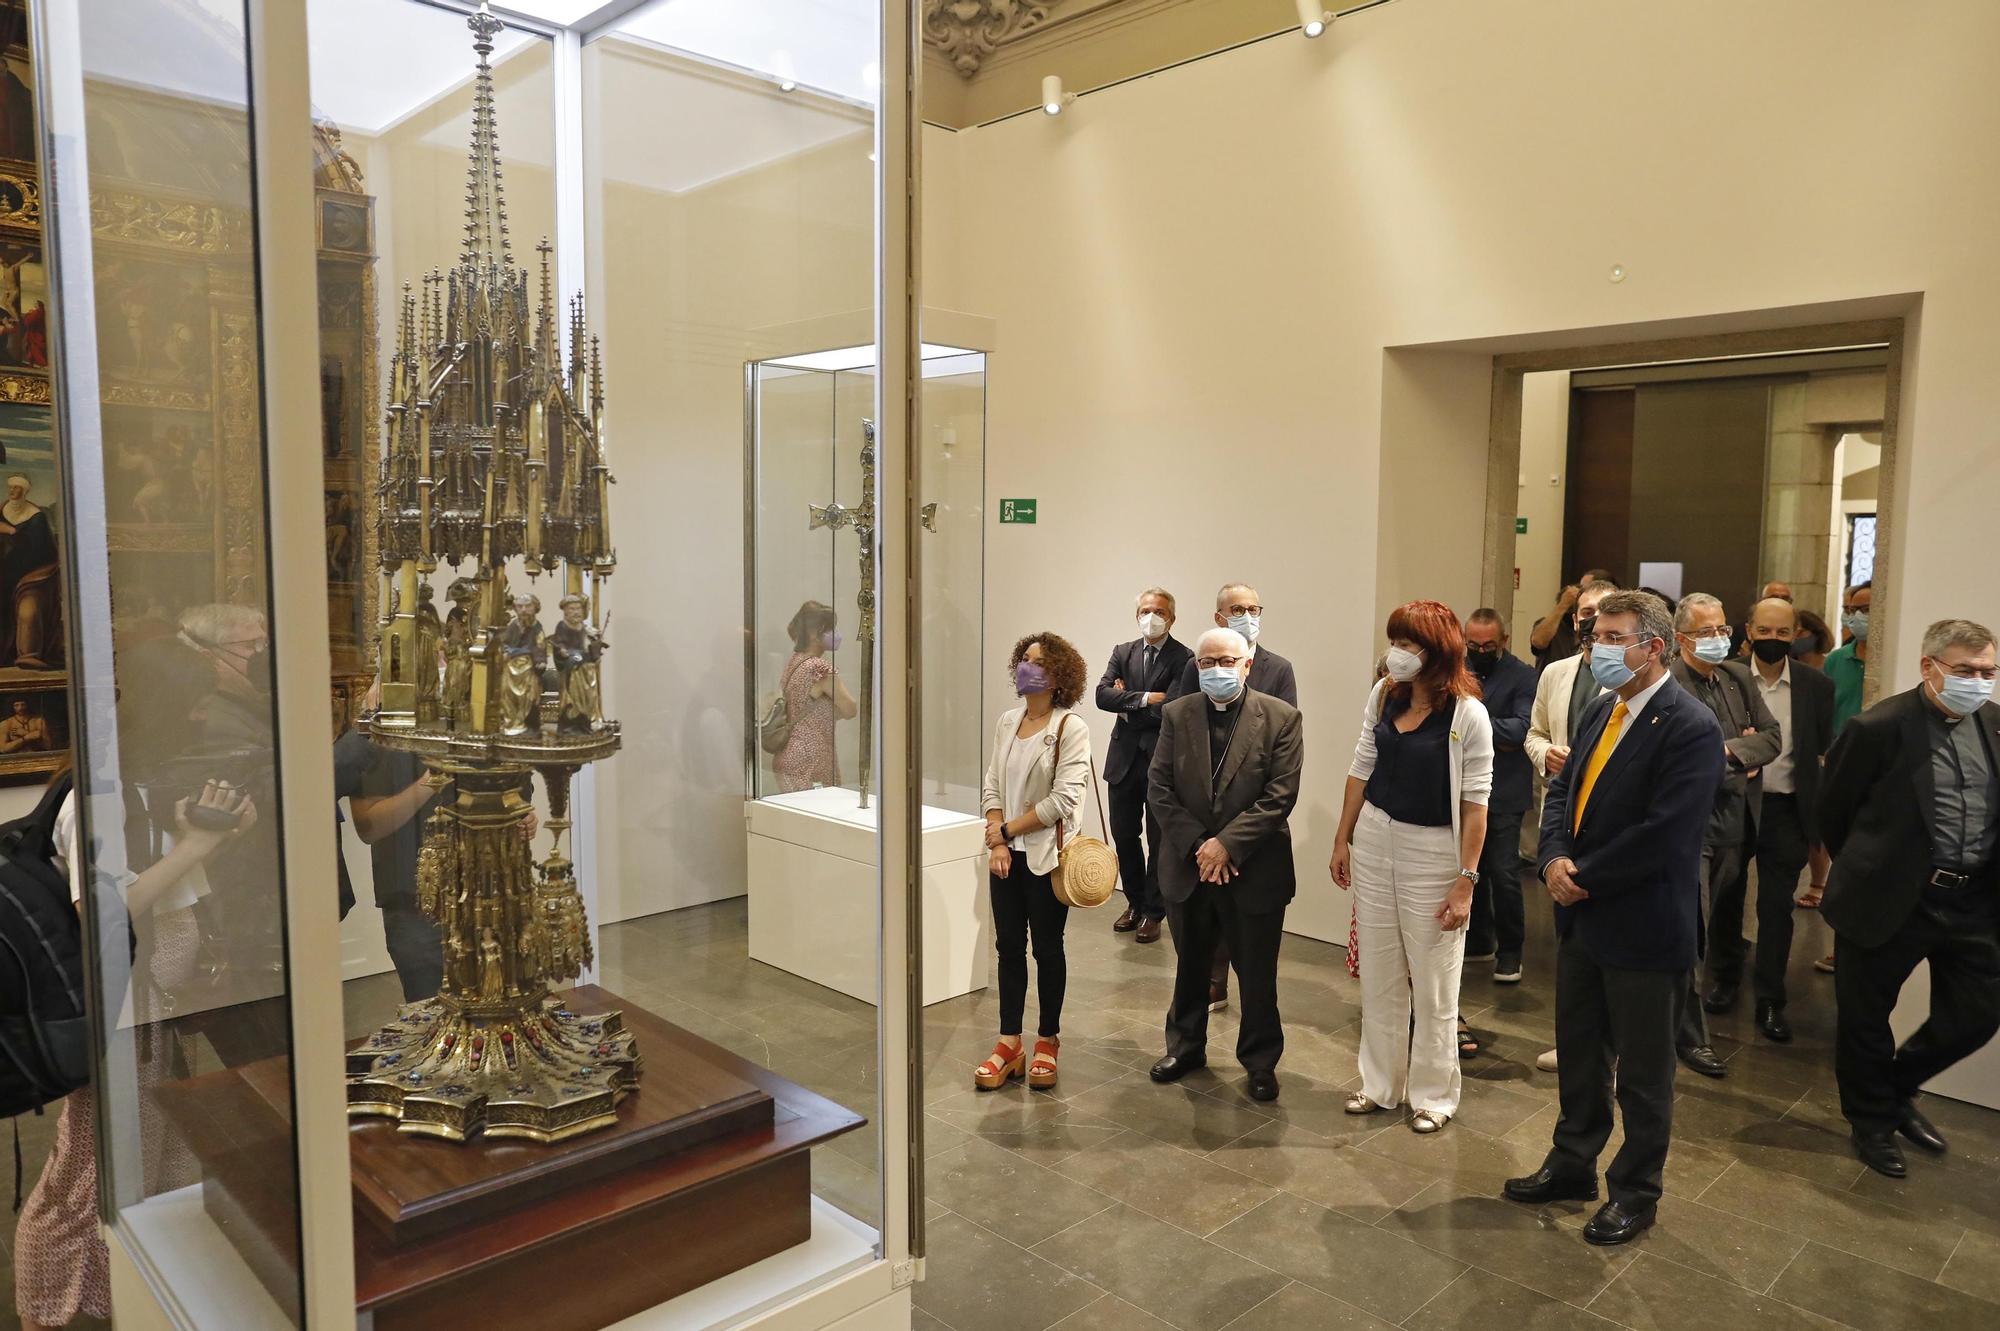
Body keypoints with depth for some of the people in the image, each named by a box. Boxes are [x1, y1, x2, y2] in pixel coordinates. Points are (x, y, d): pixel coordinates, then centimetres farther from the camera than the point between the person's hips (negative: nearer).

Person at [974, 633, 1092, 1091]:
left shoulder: (1071, 728, -11)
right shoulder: (1007, 722, 6)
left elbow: (1065, 798, -17)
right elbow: (992, 787, 6)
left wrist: (1008, 831, -11)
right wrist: (997, 842, -7)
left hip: (1046, 855, -5)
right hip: (1006, 854, 5)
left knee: (1047, 948, 8)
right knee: (1009, 947, 9)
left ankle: (1048, 1041, 22)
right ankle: (1009, 1045, 18)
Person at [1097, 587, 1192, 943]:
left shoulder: (1184, 658, -8)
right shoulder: (1123, 652, 7)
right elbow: (1103, 695, -7)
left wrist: (1128, 703, -11)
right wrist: (1146, 698, -18)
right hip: (1125, 759, 5)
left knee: (1160, 841, 7)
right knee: (1124, 836, 13)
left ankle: (1154, 913, 21)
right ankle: (1135, 904, 31)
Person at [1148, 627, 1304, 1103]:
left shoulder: (1281, 718, -8)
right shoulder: (1176, 715, 0)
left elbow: (1280, 796, -13)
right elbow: (1160, 790, -3)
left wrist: (1227, 843, -18)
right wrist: (1196, 846, -13)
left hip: (1255, 871, -3)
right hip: (1188, 866, 3)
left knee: (1257, 974, 10)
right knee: (1190, 966, 20)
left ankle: (1261, 1060, 29)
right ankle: (1186, 1046, 38)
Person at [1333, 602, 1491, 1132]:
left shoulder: (1468, 713, -15)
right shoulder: (1383, 695, 0)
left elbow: (1475, 803, -13)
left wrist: (1466, 879, -14)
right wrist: (1342, 839, 10)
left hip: (1433, 850, -5)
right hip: (1375, 838, 5)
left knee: (1433, 985, 7)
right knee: (1378, 974, 14)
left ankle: (1433, 1093, 26)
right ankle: (1381, 1083, 30)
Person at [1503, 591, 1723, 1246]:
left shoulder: (1691, 729, -19)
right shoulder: (1602, 711, 6)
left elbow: (1662, 835, -25)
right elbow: (1562, 791, 9)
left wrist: (1583, 878, -16)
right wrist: (1555, 859, -9)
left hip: (1642, 927, -7)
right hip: (1582, 917, 7)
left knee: (1642, 1070, 11)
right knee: (1579, 1052, 20)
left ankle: (1636, 1192, 29)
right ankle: (1572, 1166, 37)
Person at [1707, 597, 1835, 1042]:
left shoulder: (1816, 686, -1)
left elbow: (1824, 754, 4)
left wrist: (1820, 820, 2)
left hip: (1786, 809, 0)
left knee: (1777, 905, 4)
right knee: (1726, 896, 14)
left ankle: (1770, 1002, 15)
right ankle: (1725, 976, 35)